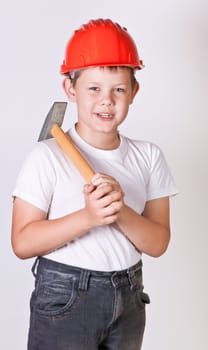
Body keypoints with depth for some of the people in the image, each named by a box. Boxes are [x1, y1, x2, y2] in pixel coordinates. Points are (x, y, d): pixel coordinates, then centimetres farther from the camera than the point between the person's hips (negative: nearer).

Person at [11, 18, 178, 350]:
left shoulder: (148, 157, 0)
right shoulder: (47, 156, -12)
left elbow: (158, 243, -2)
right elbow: (23, 242, -14)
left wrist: (121, 212, -21)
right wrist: (88, 216, -26)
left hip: (129, 298, 4)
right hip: (64, 298, -4)